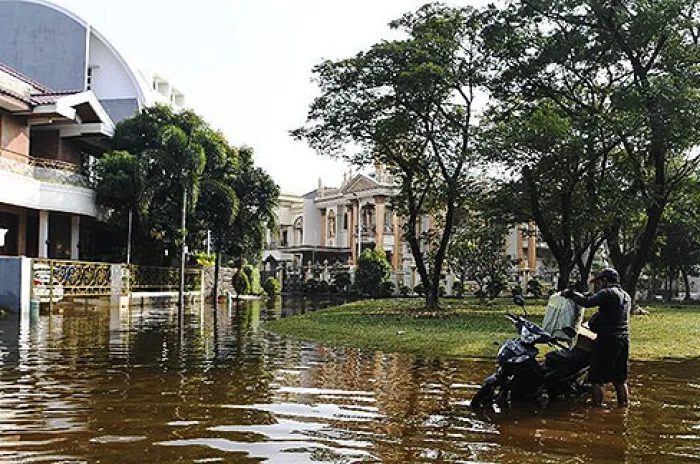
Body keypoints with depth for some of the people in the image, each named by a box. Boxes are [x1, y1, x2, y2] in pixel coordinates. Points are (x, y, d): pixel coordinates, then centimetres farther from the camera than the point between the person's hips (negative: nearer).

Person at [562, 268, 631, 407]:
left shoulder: (608, 293, -9)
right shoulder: (626, 296, 17)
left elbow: (587, 302, -20)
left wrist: (571, 294, -6)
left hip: (607, 340, -8)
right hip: (624, 341, 8)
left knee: (598, 378, -1)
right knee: (620, 379, 16)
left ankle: (597, 406, -1)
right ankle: (624, 406, 19)